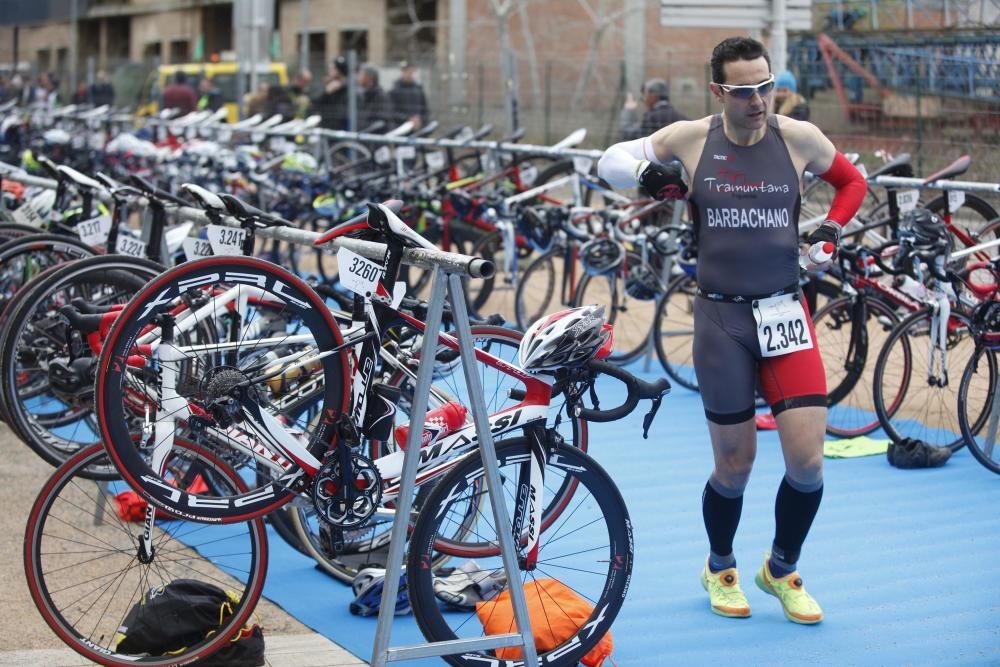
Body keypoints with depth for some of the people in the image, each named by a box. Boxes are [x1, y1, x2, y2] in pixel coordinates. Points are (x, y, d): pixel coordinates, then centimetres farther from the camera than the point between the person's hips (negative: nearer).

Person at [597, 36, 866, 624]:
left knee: (808, 462, -6)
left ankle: (782, 570, 22)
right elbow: (611, 161, 9)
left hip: (786, 314, 1)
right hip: (721, 318, -1)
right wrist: (646, 172, -12)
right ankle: (721, 569, 36)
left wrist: (828, 234, 1)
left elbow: (853, 183, 16)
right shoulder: (689, 139, -2)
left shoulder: (799, 138, -1)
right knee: (735, 466, 8)